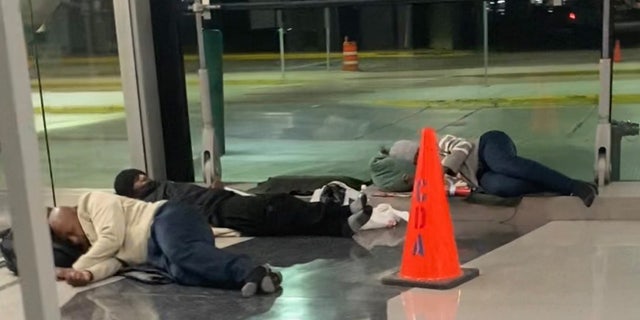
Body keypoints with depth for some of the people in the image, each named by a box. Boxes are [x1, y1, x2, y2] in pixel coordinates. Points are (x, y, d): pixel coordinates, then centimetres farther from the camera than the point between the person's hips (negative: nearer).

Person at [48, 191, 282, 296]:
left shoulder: (92, 202, 8)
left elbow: (111, 239, -6)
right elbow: (113, 261, 10)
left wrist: (76, 268, 2)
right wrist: (88, 274, -11)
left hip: (167, 218, -7)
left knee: (182, 253, -39)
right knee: (180, 272, -28)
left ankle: (250, 272, -58)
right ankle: (250, 278, -49)